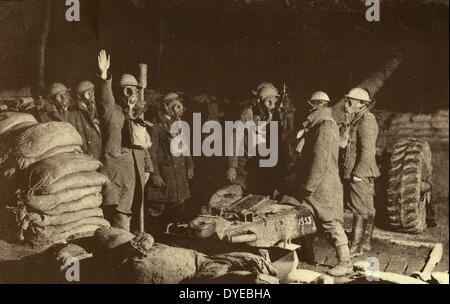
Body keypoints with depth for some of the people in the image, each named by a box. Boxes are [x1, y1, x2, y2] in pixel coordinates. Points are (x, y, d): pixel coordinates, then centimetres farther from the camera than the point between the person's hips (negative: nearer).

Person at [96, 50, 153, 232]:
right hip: (116, 177, -8)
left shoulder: (137, 117, 18)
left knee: (134, 222, 13)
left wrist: (147, 167, 19)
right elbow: (104, 99, -26)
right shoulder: (112, 112, -5)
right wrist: (104, 75, -41)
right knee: (120, 227, -12)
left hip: (135, 176, 8)